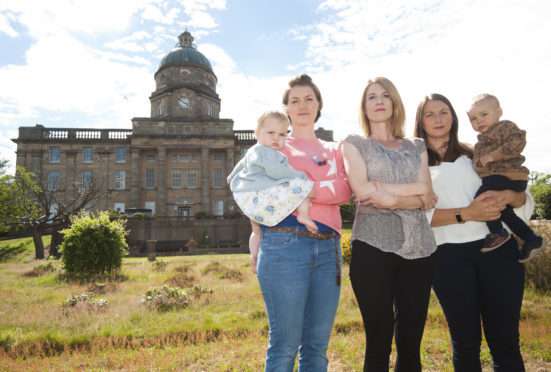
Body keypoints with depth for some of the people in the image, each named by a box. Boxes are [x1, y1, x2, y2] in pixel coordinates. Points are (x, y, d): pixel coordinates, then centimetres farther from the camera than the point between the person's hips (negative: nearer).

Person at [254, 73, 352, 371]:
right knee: (285, 344, -2)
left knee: (317, 344, 9)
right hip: (285, 244, -4)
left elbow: (344, 191, 2)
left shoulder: (333, 150, 21)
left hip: (328, 247, 4)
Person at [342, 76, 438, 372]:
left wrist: (391, 199, -11)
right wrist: (416, 189, -3)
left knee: (411, 342, 8)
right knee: (378, 342, 1)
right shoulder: (354, 144, 10)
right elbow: (361, 190, -7)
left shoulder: (416, 147, 19)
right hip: (373, 245, -3)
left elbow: (427, 198, 5)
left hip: (418, 247, 3)